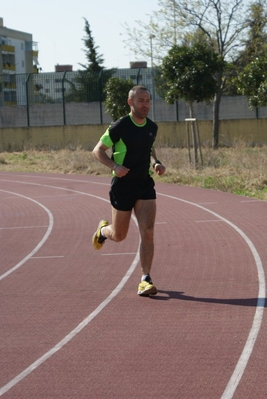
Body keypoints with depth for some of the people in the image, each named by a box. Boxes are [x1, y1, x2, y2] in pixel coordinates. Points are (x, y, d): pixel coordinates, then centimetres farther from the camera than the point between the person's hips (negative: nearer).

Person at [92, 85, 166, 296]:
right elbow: (98, 150, -7)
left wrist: (156, 163, 3)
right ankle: (103, 229, 48)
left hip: (145, 185, 3)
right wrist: (115, 166, -24)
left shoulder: (152, 127, 4)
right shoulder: (119, 127, -13)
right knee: (119, 236, 11)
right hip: (123, 185, -3)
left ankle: (145, 280, -8)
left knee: (148, 233, -11)